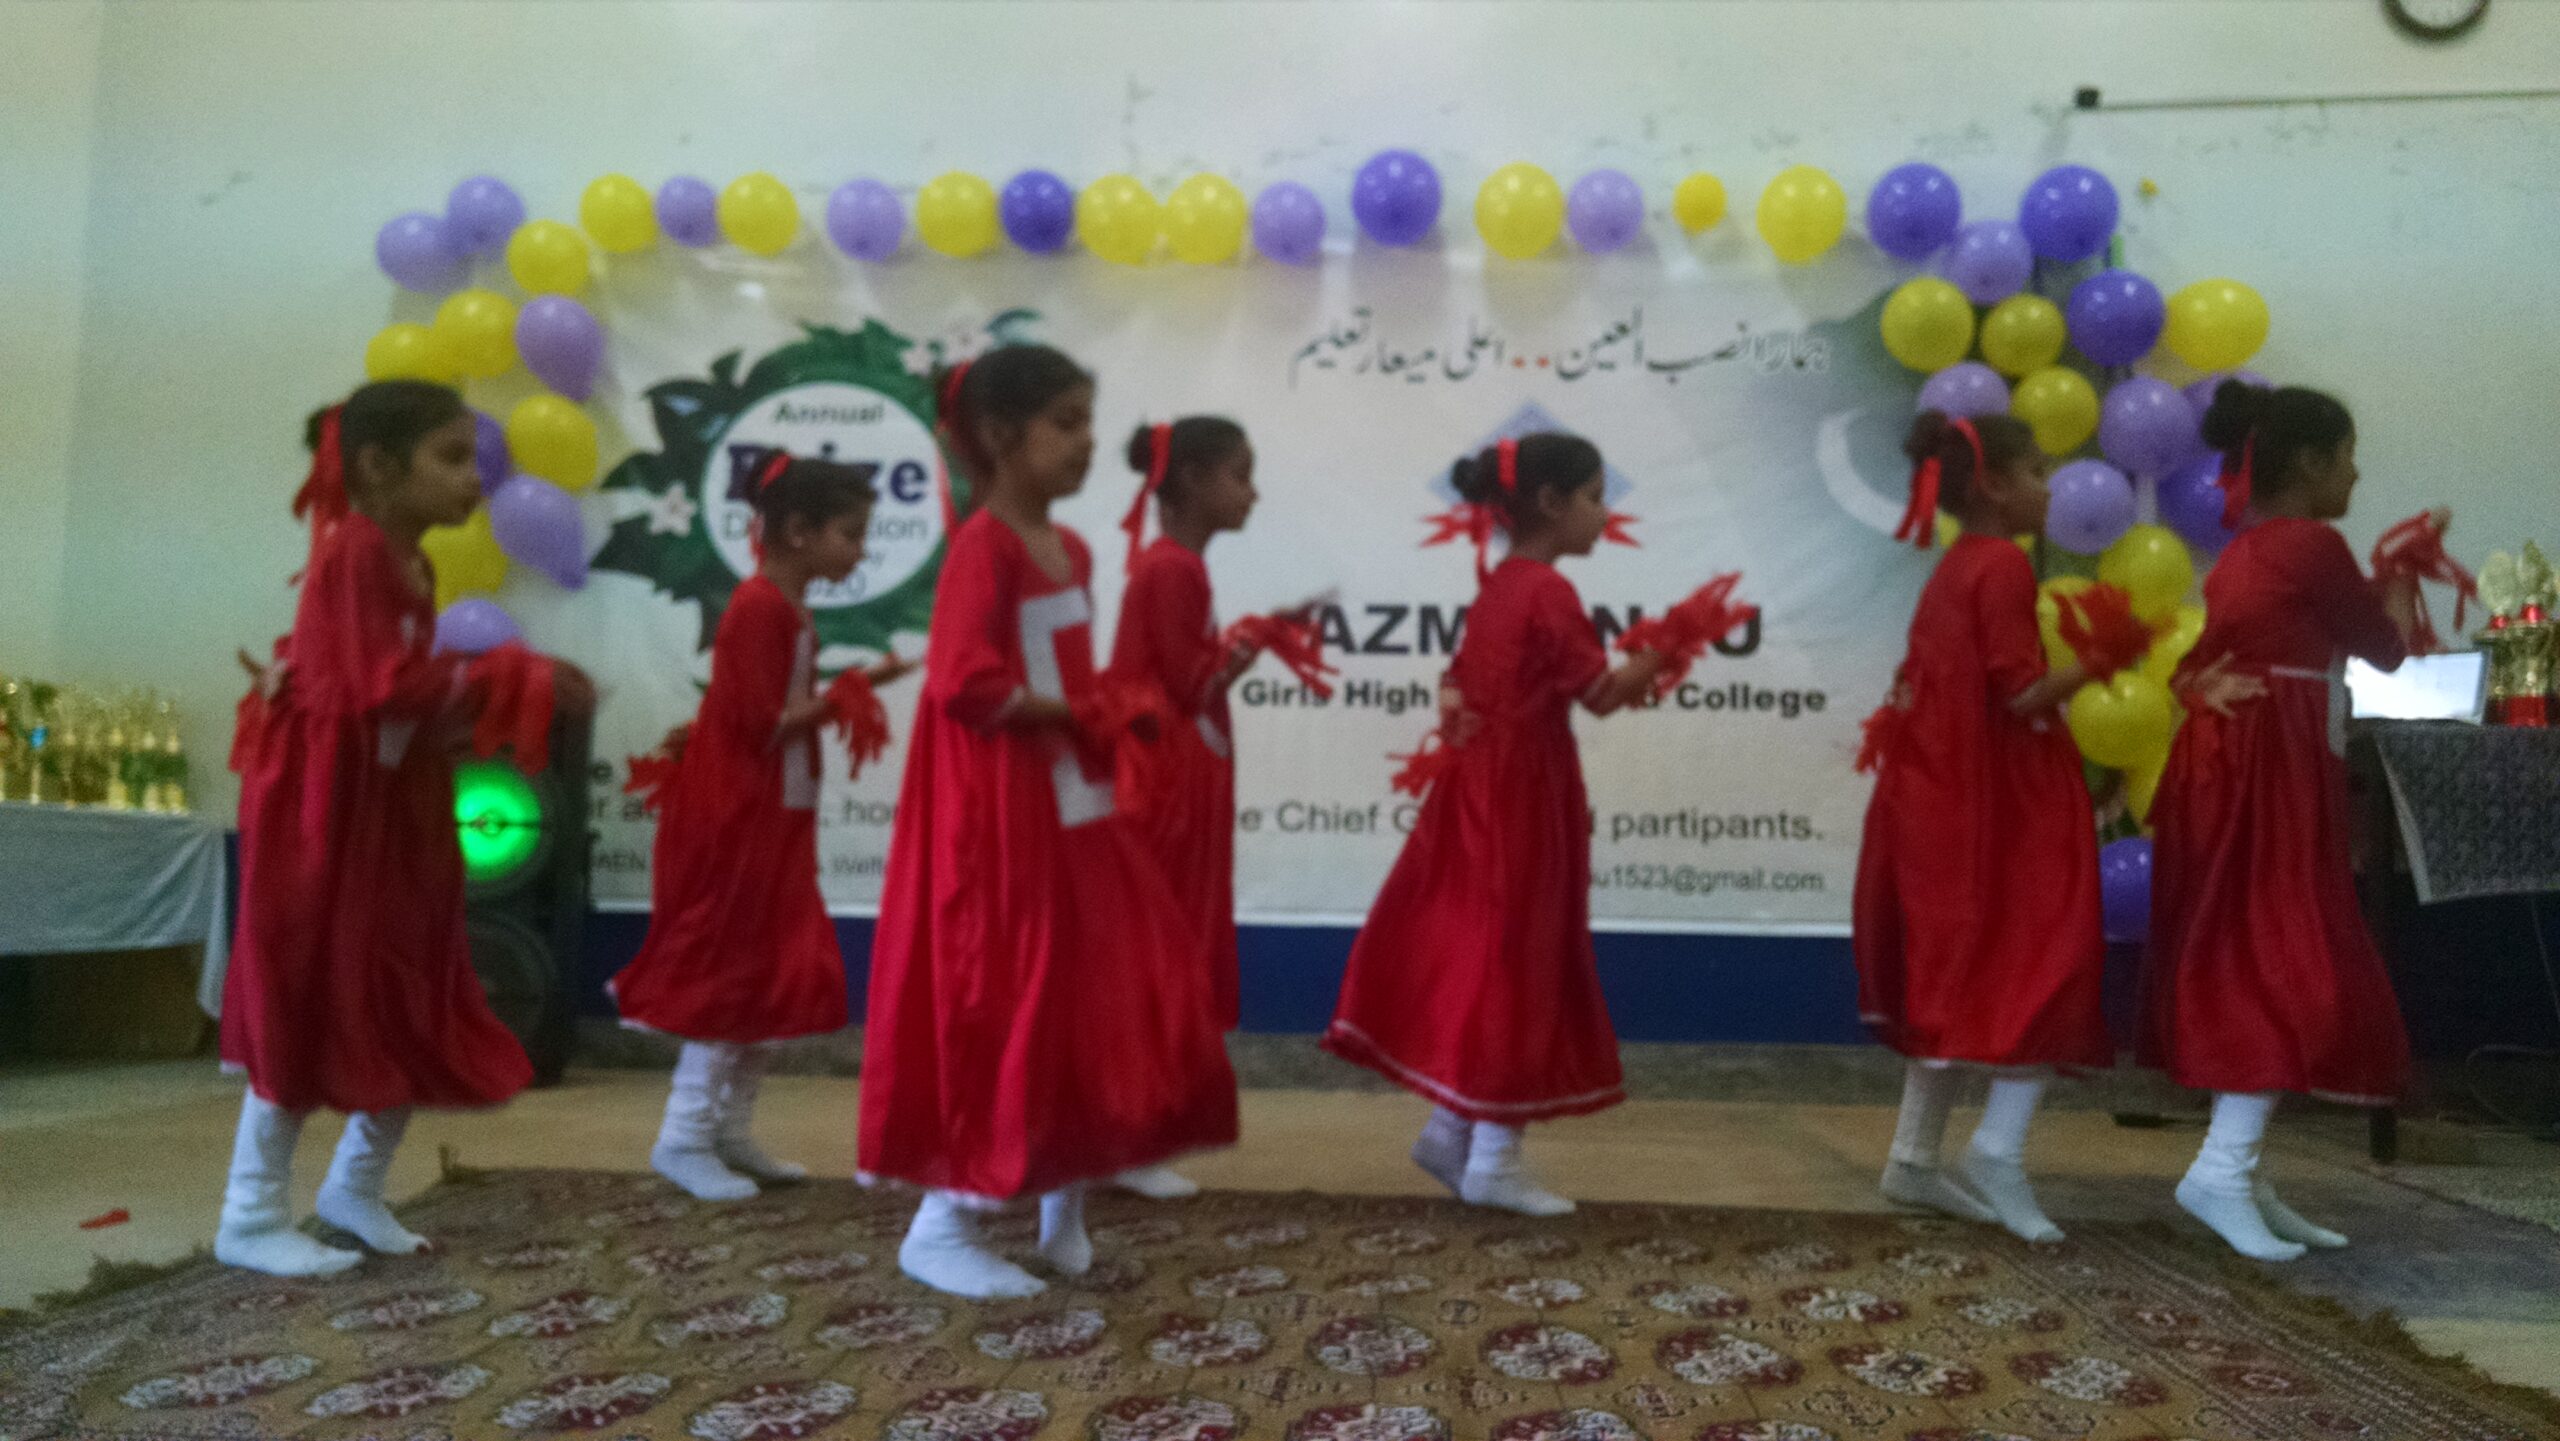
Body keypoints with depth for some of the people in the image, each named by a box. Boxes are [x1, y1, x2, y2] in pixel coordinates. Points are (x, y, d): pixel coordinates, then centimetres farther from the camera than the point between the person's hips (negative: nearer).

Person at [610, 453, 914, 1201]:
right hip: (734, 820, -10)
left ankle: (730, 1131, 21)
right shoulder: (759, 608, -17)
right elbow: (766, 727, -21)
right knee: (730, 970, -3)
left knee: (776, 972, 12)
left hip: (775, 821, 10)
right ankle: (684, 1136, 9)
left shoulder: (789, 609, 12)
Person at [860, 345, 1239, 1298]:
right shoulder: (982, 546, -14)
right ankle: (940, 1226, 14)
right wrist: (1070, 713, -15)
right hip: (998, 818, -9)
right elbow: (963, 683, -24)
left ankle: (1066, 1208, 27)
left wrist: (1103, 718, 4)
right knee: (993, 1009, -2)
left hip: (1075, 813, 9)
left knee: (1105, 999, 12)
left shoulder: (1071, 550, 13)